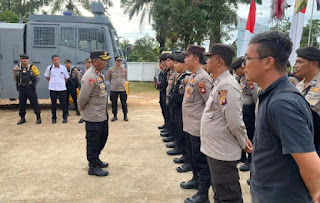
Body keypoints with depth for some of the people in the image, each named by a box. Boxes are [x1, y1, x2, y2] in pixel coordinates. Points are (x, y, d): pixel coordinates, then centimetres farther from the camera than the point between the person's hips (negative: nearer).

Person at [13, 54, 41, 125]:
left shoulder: (32, 67, -6)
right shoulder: (17, 68, 4)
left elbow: (38, 77, 0)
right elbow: (15, 78, 14)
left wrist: (34, 85, 4)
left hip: (30, 88, -4)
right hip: (21, 88, 4)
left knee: (34, 102, -2)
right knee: (21, 103, 8)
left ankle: (38, 118, 5)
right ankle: (22, 118, 19)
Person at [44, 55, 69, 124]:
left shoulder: (63, 68, -1)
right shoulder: (49, 68, 0)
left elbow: (66, 77, 10)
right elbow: (47, 76, 15)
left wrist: (62, 83, 10)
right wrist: (52, 82, 10)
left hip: (62, 88, 0)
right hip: (52, 88, 1)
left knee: (63, 103, 2)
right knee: (53, 103, 6)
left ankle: (65, 117, 14)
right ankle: (54, 118, 16)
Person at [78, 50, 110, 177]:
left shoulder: (99, 74, 7)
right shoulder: (90, 77, -23)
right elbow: (82, 98, -22)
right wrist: (82, 109, -5)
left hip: (103, 115, 9)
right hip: (93, 117, -9)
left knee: (103, 138, 22)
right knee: (93, 142, 5)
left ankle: (96, 159, 41)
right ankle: (93, 167, 20)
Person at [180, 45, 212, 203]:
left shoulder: (202, 78, -20)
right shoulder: (192, 76, 11)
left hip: (198, 127, -10)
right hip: (189, 125, 10)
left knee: (201, 160, 2)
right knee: (193, 155, 23)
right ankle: (196, 179, 42)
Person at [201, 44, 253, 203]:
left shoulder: (227, 85, -21)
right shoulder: (219, 82, 10)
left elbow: (235, 121, -24)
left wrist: (243, 143, -8)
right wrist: (244, 139, 11)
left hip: (223, 152, -10)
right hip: (216, 149, 10)